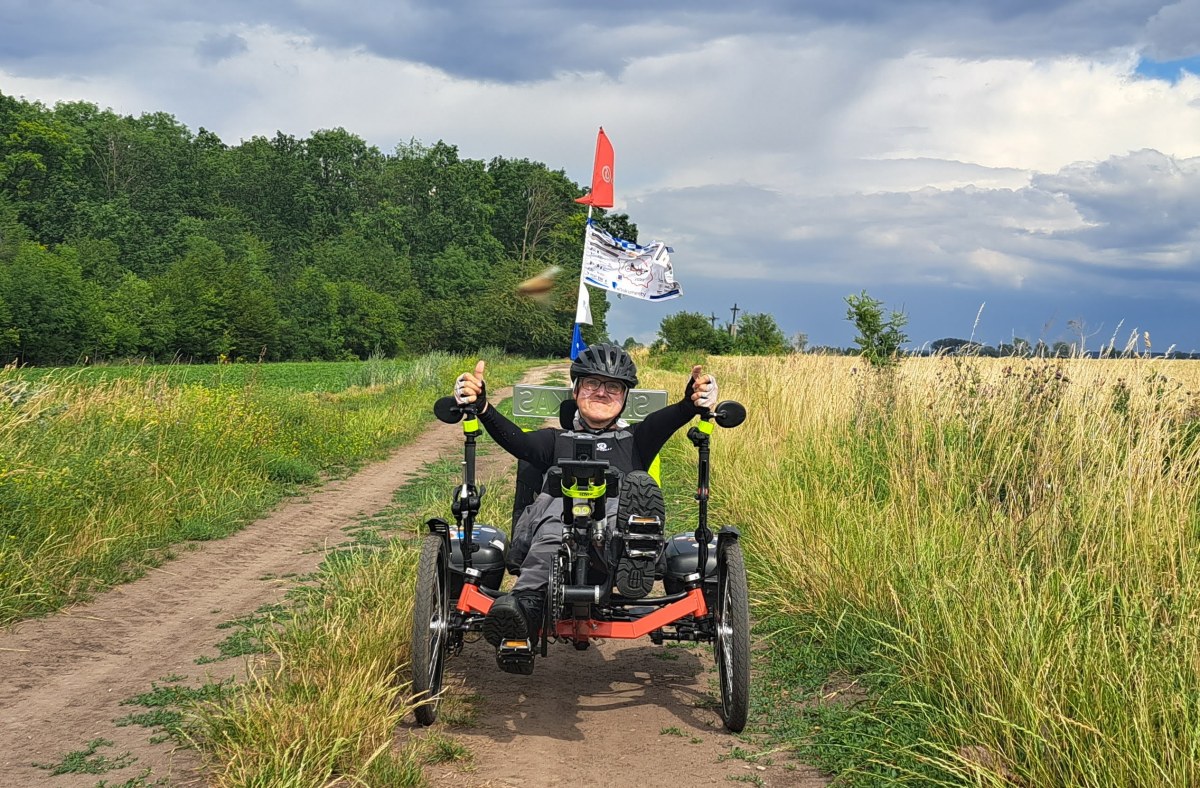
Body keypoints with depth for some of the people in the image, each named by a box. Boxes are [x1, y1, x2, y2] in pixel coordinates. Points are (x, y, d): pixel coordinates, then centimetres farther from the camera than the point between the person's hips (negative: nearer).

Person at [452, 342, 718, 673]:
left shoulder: (635, 441, 35)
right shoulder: (556, 440, 34)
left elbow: (664, 421, 11)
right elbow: (516, 440, 10)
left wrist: (692, 403, -13)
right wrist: (482, 407, -11)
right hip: (544, 535, -1)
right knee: (559, 505, -37)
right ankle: (526, 605, -60)